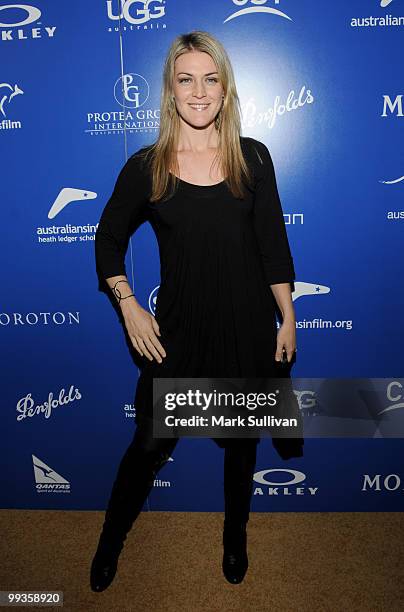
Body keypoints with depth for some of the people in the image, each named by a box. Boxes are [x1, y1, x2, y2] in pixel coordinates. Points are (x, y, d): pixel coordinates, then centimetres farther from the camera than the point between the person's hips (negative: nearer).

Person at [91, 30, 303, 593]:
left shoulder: (253, 157, -1)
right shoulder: (146, 166, -4)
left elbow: (273, 245, 1)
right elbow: (109, 239, 6)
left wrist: (288, 316, 1)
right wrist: (129, 306, -3)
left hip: (247, 325, 2)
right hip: (177, 328, -1)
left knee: (242, 439, 17)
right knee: (151, 442, 10)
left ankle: (236, 537, 46)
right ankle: (111, 541, 39)